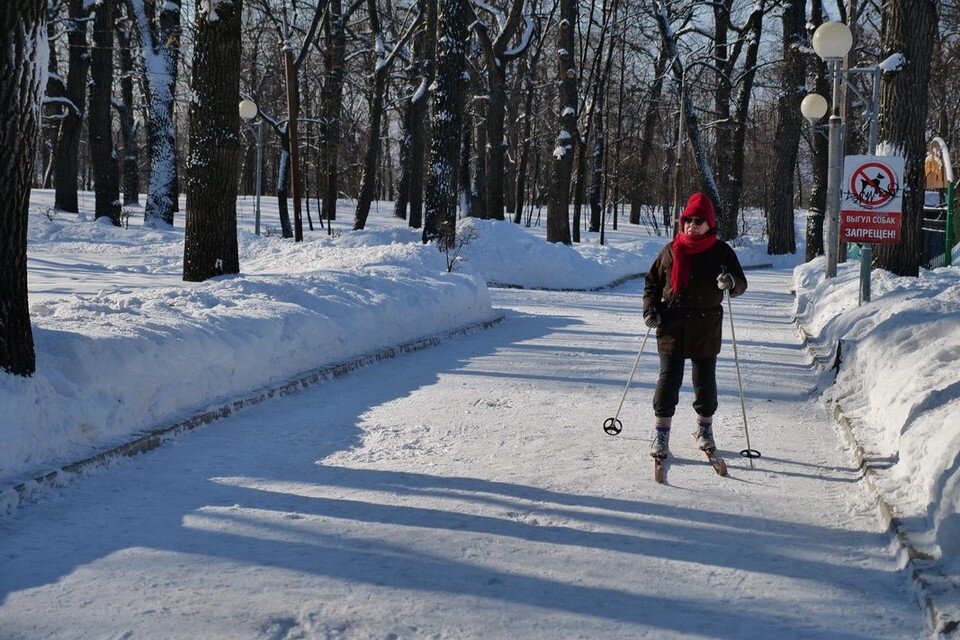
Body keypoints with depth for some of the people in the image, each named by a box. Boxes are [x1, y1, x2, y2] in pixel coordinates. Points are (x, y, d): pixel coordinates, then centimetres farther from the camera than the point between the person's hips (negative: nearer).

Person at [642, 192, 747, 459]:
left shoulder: (721, 252, 2)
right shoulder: (671, 251, 5)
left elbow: (741, 285, 3)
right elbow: (652, 282, 14)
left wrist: (731, 282, -21)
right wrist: (650, 309, -1)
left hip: (706, 329, 0)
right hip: (672, 327, 0)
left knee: (705, 380, 9)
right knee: (669, 379, -3)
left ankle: (705, 427, 26)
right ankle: (662, 432, 4)